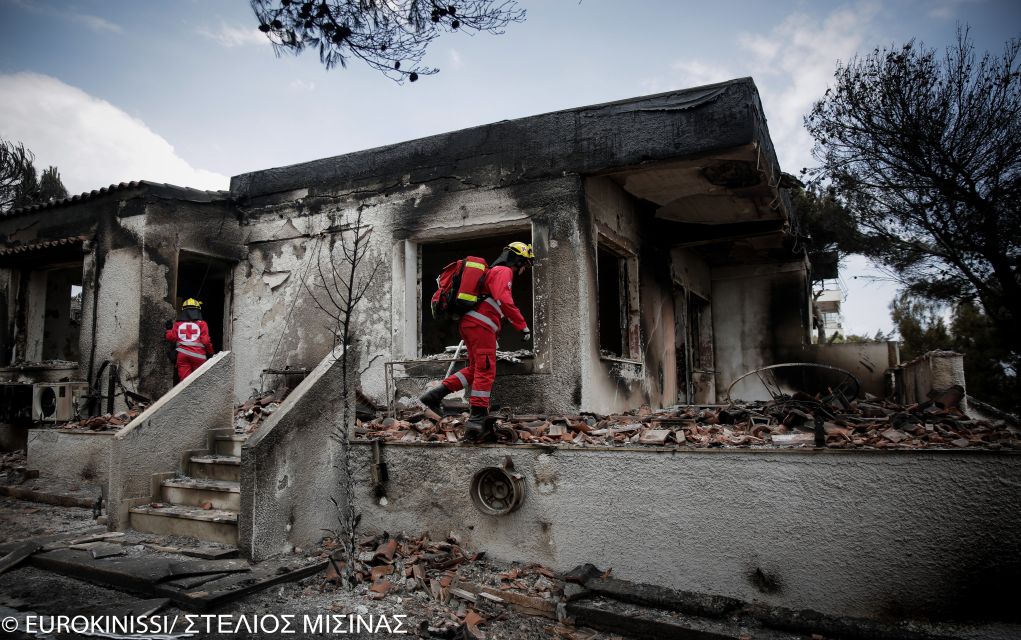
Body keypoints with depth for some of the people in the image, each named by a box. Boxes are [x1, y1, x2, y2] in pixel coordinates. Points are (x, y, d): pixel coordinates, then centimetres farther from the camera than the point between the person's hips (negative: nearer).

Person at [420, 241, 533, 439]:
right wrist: (524, 326, -18)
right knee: (485, 371, -8)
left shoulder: (494, 272, 28)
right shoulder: (503, 271, -4)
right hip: (480, 325, -10)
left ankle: (436, 394, 5)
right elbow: (505, 302, -20)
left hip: (469, 323, 10)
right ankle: (477, 418, -10)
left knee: (475, 369, 13)